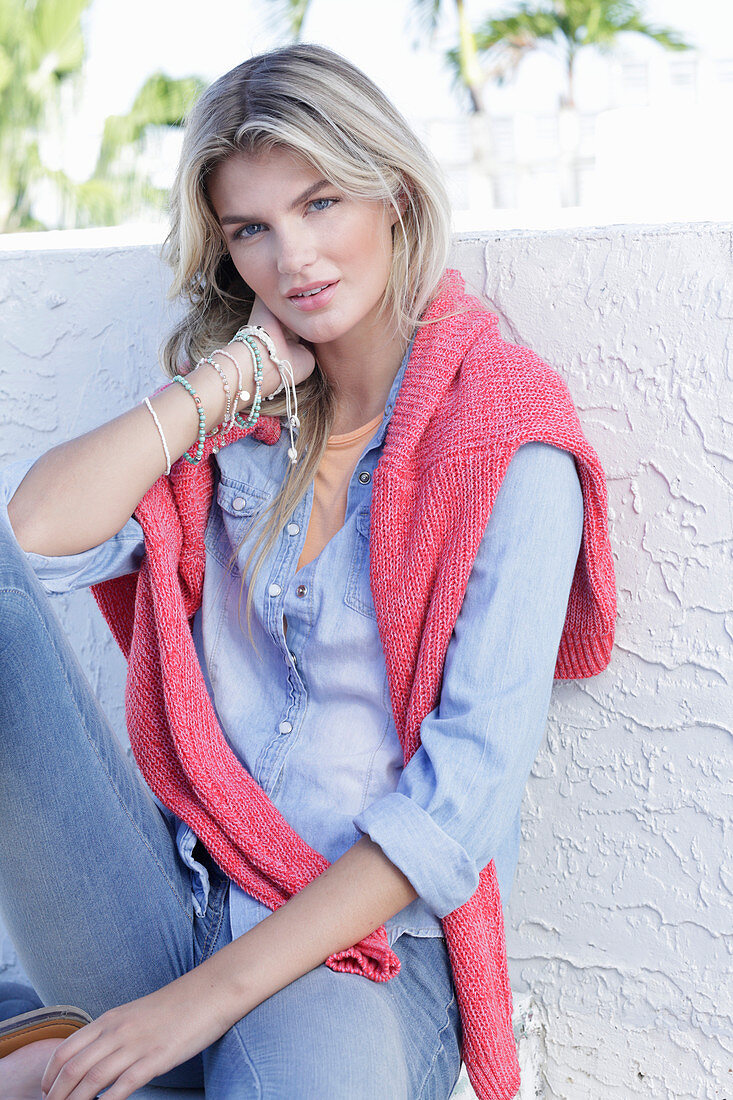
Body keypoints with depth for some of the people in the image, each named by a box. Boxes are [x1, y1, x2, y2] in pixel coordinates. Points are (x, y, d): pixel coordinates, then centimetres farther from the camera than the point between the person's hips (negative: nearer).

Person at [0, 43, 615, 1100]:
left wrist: (211, 994, -17)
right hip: (164, 904, 3)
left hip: (361, 951, -3)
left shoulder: (510, 450, -6)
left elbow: (468, 788, -13)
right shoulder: (220, 416, 8)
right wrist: (238, 371, -7)